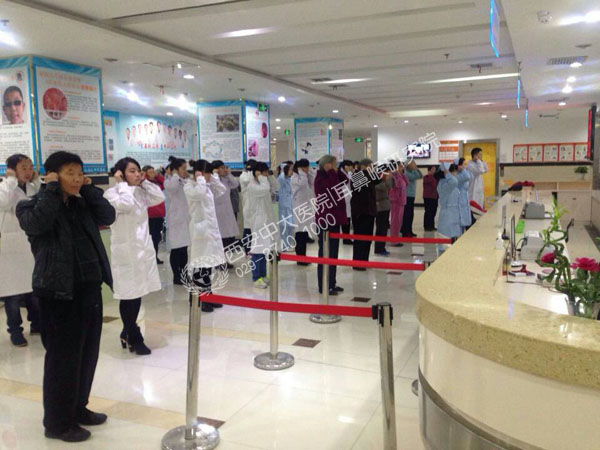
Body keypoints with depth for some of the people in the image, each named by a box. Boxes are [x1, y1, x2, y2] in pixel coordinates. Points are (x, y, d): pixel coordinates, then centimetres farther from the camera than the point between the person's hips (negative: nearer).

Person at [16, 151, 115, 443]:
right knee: (63, 356, 1)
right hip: (59, 291, -7)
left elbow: (108, 217, 4)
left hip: (89, 288, 7)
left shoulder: (81, 203, 14)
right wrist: (51, 189, -15)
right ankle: (57, 422, 17)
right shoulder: (32, 205, -5)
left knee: (87, 352, 14)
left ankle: (78, 407, 32)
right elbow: (36, 223, -26)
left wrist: (88, 189, 3)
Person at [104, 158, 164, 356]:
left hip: (143, 248, 7)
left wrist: (144, 182, 4)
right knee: (128, 295, 1)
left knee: (138, 293, 14)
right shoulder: (111, 193, -9)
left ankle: (128, 332, 31)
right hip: (126, 251, -7)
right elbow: (126, 204, -26)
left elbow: (160, 198, 4)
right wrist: (123, 184, -14)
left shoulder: (140, 192, 11)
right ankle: (135, 339, 14)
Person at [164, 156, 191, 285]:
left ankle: (183, 274, 19)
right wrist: (176, 174, -15)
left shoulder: (185, 182, 15)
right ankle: (176, 276, 5)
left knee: (184, 248, 11)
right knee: (176, 249, -2)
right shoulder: (169, 182, -7)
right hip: (175, 219, -7)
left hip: (185, 218, 7)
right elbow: (173, 186, -31)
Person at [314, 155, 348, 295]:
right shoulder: (321, 178, -12)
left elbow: (345, 180, 11)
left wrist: (337, 170, 2)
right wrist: (332, 171, -16)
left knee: (333, 252, 13)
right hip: (325, 219, -10)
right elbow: (333, 186, -27)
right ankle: (324, 286, -1)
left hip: (334, 218, 10)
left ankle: (331, 283, 21)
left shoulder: (330, 176, 16)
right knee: (326, 252, -6)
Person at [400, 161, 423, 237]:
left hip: (411, 196, 9)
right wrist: (414, 169, -12)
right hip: (406, 196, -9)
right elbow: (415, 177, -24)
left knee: (410, 215, 12)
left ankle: (409, 231, 19)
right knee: (406, 215, -7)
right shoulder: (405, 173, -13)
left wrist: (417, 168, 3)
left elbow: (421, 176, 11)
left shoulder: (412, 172, 15)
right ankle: (405, 232, -4)